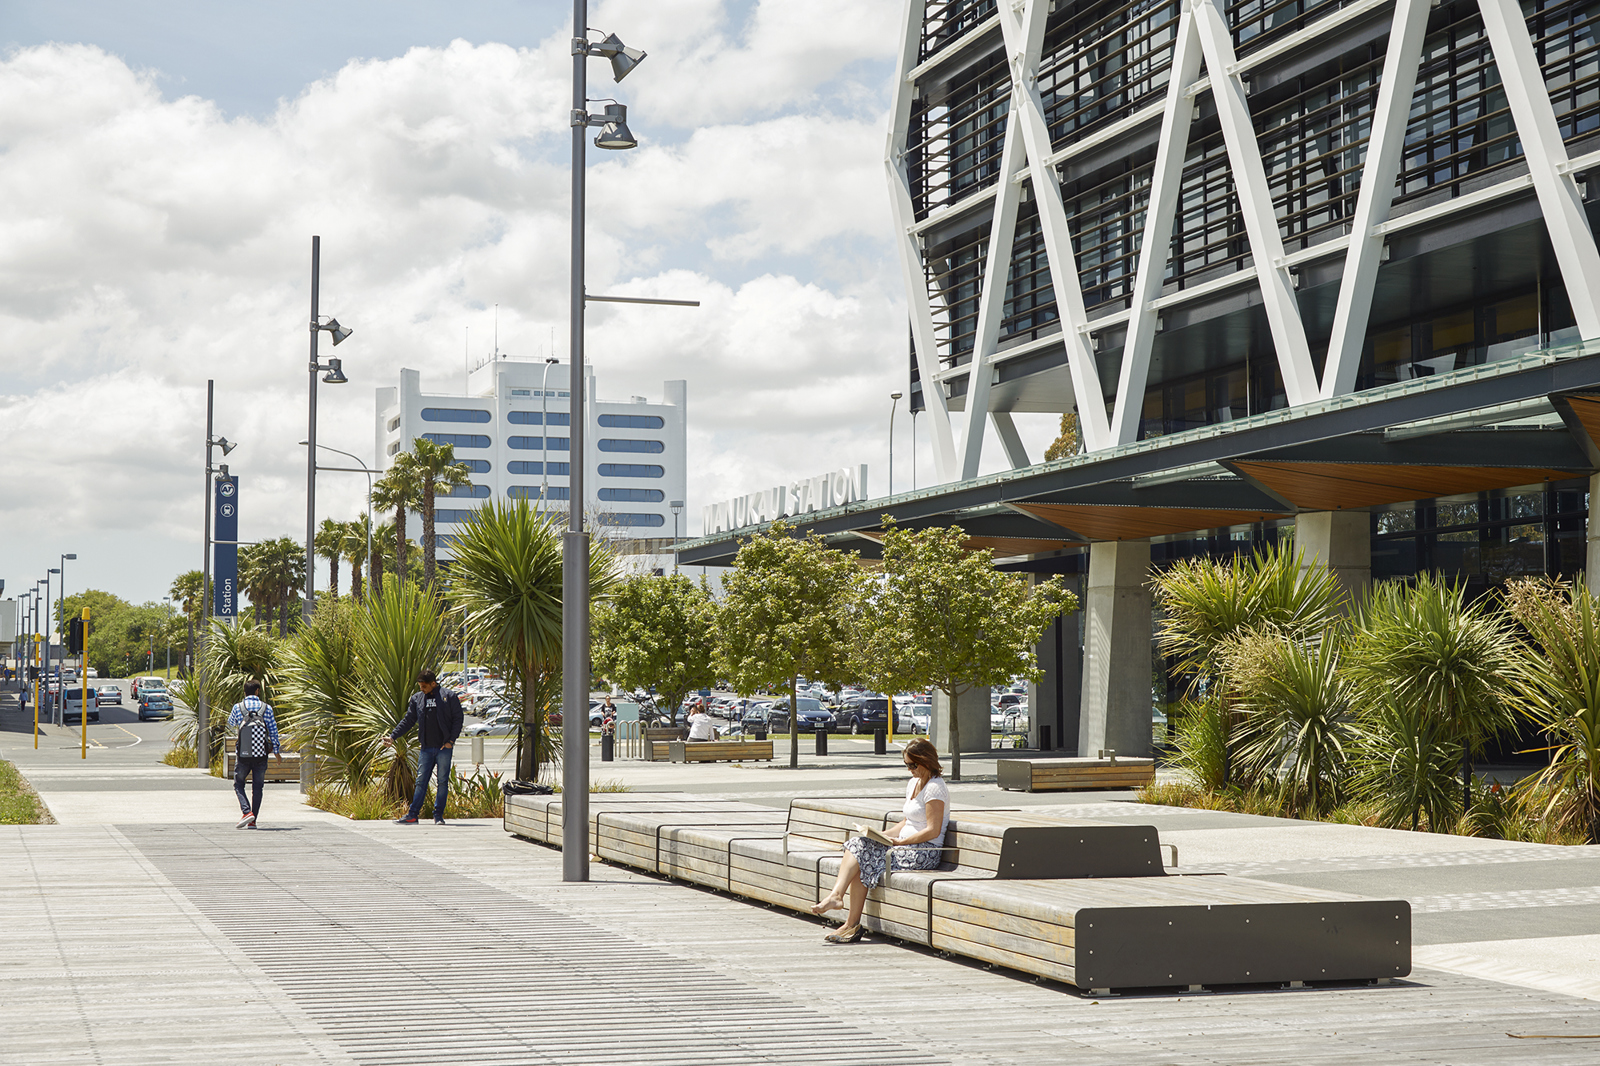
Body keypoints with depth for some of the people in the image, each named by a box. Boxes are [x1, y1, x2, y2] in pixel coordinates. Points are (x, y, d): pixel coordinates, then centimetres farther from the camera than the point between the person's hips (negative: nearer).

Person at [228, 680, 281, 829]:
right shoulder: (266, 708, 2)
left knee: (238, 784, 10)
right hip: (261, 755, 1)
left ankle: (247, 811, -12)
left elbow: (230, 726, 20)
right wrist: (276, 750, 15)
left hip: (243, 755, -1)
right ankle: (253, 821, 4)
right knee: (257, 787, 8)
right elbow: (273, 731, 4)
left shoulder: (237, 707, 2)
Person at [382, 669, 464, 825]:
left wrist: (451, 740, -9)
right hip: (426, 748, 3)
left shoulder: (449, 697, 0)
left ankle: (438, 815, 7)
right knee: (421, 781, 1)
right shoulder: (417, 698, 11)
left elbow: (457, 719, -1)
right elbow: (408, 721, 15)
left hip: (444, 748, -3)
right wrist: (393, 736, 6)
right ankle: (412, 815, 2)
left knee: (442, 782, 1)